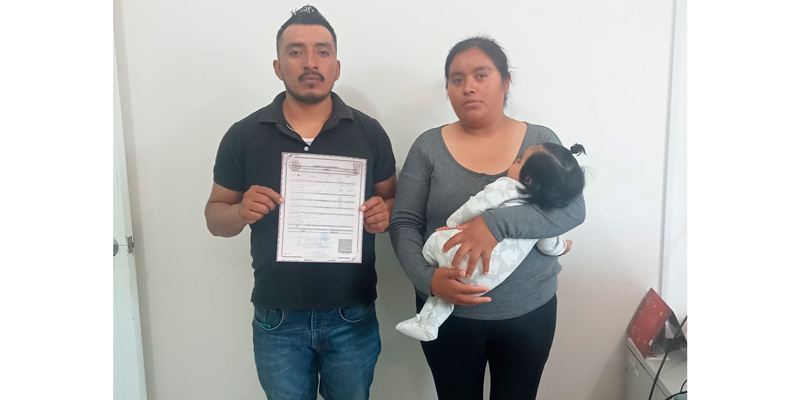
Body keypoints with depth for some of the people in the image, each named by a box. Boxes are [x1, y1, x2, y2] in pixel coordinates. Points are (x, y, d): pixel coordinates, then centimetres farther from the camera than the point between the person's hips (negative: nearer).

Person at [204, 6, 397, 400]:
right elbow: (215, 215, 4)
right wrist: (241, 211, -18)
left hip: (353, 316, 1)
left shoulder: (368, 131, -3)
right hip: (277, 319, 0)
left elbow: (392, 200, 6)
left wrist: (384, 213, -17)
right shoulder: (243, 135, -3)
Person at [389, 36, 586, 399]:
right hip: (447, 313, 0)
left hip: (529, 313, 1)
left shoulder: (541, 141, -2)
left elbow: (572, 209, -14)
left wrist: (497, 223, -29)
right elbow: (403, 223, -5)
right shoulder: (429, 147, -4)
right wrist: (427, 279, -23)